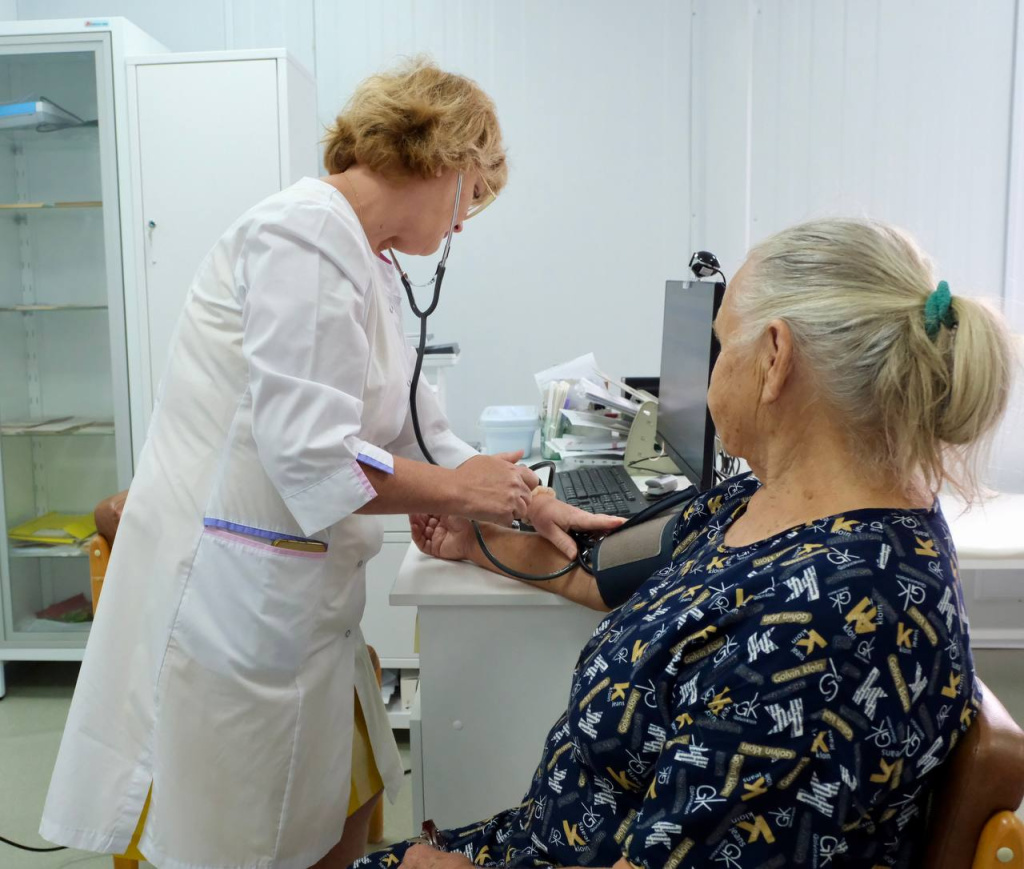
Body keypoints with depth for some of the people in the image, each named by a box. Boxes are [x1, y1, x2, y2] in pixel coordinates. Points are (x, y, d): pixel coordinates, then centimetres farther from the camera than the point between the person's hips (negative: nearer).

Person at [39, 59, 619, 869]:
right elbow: (310, 454, -25)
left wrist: (530, 503, 9)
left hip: (300, 600, 9)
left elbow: (413, 421, 15)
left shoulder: (371, 265, 12)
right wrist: (461, 491, -11)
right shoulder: (305, 236, -19)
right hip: (232, 598, -9)